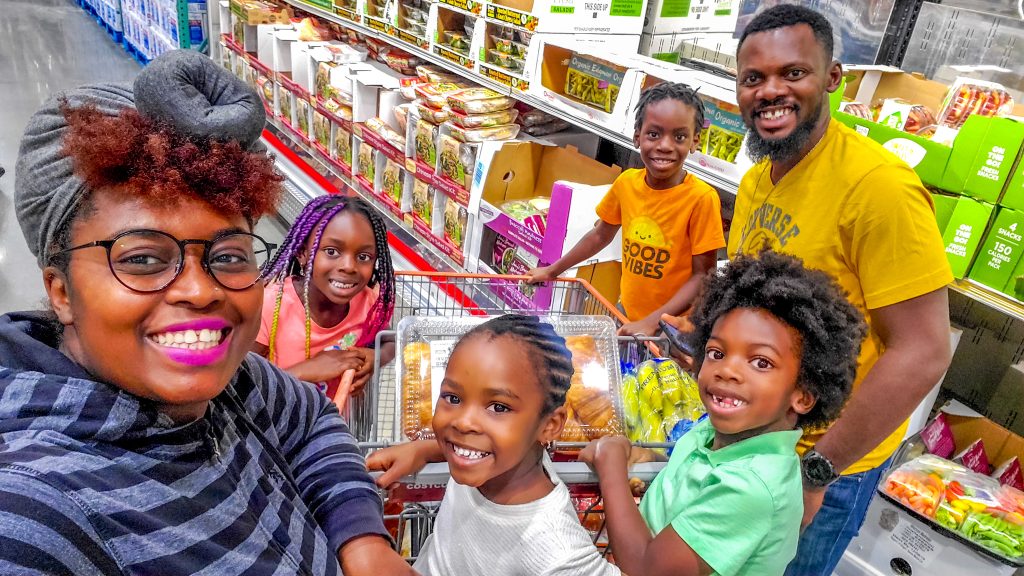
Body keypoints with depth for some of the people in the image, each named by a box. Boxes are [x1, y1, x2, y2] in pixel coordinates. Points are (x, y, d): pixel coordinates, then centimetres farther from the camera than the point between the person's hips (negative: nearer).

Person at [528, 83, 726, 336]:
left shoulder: (702, 199, -18)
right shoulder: (626, 182, -6)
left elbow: (702, 275, -15)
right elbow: (600, 235, 10)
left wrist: (652, 322, -22)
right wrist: (552, 270, 13)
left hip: (673, 326, -4)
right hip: (626, 315, 4)